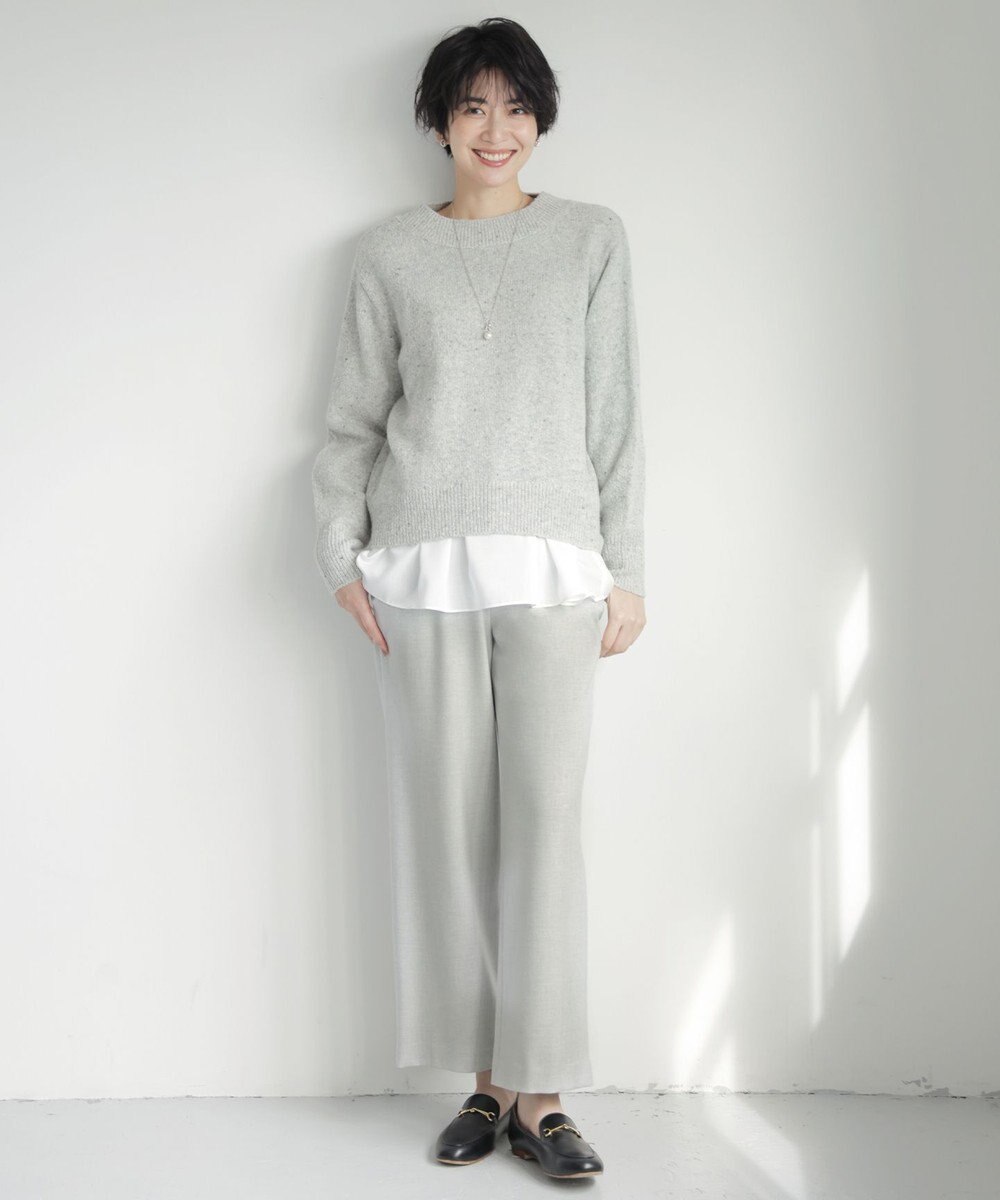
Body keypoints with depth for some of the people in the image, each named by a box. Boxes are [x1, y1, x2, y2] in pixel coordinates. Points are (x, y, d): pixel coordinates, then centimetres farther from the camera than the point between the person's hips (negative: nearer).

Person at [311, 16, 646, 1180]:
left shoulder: (593, 237, 11)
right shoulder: (390, 251, 11)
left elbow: (614, 415, 8)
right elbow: (353, 418, 11)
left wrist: (627, 571, 4)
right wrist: (341, 553, 1)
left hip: (551, 564, 0)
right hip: (423, 567, 1)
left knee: (544, 821, -4)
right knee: (447, 818, 2)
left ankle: (540, 1093, 5)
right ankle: (485, 1080, 13)